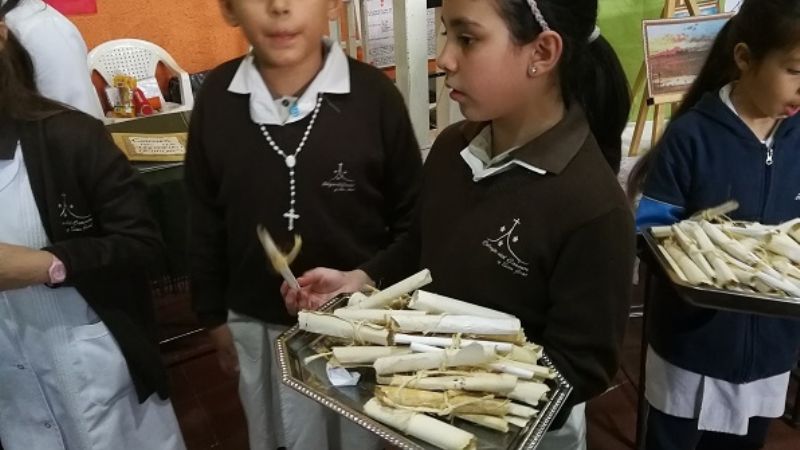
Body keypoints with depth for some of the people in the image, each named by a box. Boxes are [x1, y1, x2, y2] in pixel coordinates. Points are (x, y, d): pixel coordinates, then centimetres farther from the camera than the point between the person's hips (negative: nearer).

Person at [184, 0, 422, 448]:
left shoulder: (374, 94, -16)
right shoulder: (216, 97, -8)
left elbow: (411, 215, -6)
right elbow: (205, 219, 2)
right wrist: (214, 315, 8)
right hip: (260, 327, 2)